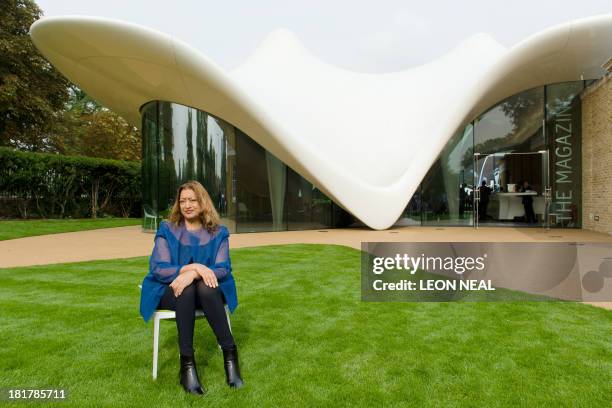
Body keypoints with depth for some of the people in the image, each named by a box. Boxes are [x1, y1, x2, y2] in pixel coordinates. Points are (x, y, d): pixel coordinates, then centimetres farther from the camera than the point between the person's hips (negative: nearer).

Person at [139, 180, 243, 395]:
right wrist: (193, 267, -25)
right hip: (171, 290, 0)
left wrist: (193, 274, -27)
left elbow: (223, 269, -8)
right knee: (186, 290, -35)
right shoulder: (167, 230, 0)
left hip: (208, 291, 1)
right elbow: (158, 269, -9)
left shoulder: (218, 232, 2)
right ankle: (187, 362, -30)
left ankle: (230, 353, -27)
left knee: (205, 287, -35)